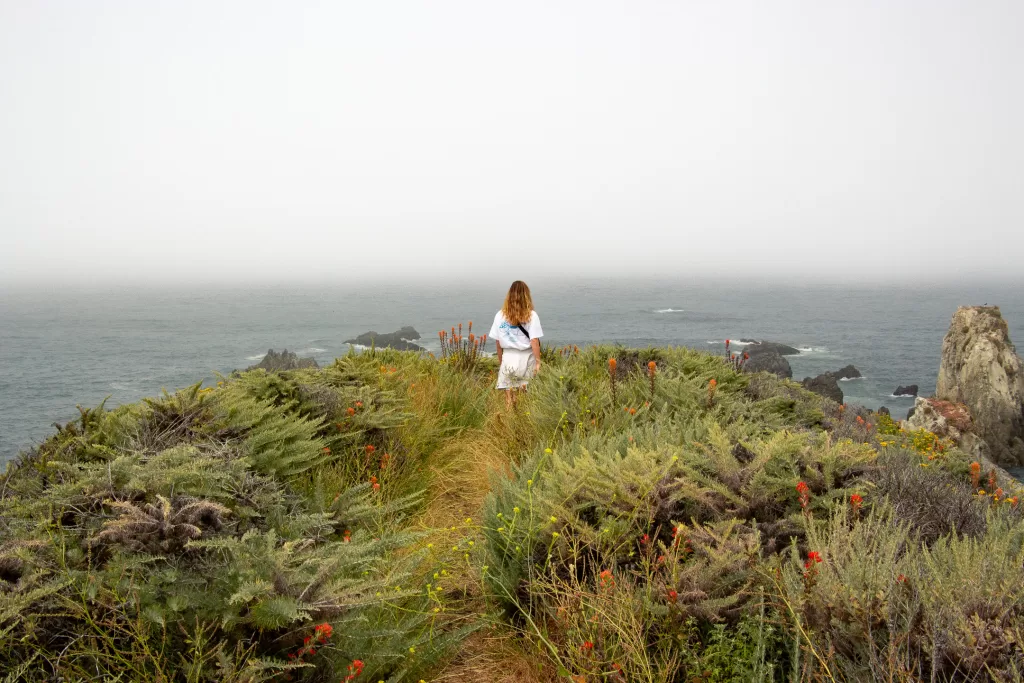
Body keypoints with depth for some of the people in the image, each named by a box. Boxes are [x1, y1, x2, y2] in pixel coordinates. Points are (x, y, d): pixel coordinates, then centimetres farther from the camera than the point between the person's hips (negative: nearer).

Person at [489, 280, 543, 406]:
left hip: (508, 357, 1)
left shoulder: (500, 315, 0)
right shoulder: (531, 315, -7)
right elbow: (534, 341, -11)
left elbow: (497, 341, 3)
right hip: (526, 357, -1)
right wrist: (538, 361, -6)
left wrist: (500, 361, 13)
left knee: (509, 396, 7)